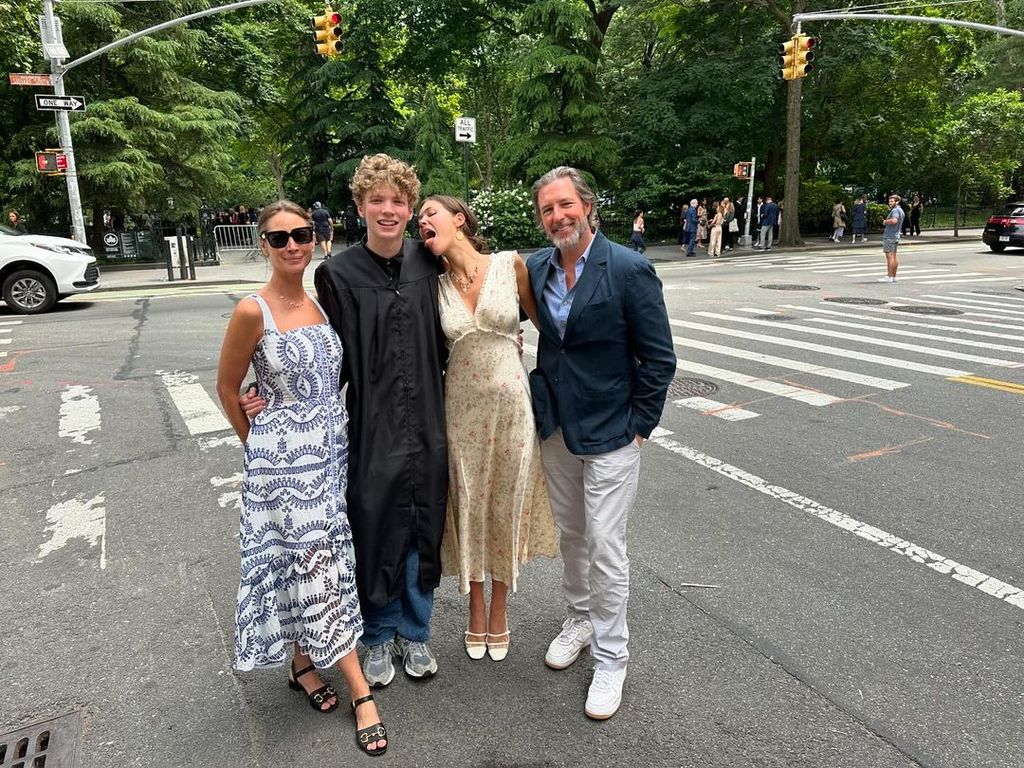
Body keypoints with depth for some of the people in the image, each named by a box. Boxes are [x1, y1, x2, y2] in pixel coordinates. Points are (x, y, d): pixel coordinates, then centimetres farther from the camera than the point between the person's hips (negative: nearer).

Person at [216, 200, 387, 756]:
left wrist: (333, 433, 10)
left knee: (311, 565, 16)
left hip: (331, 450, 6)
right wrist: (258, 443, 6)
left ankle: (303, 663, 37)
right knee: (318, 568, 0)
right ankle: (361, 693, 11)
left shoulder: (322, 302, 4)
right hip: (283, 459, -6)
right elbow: (227, 388, -3)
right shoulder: (253, 311, -14)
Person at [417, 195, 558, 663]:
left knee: (506, 507, 12)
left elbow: (544, 322, 3)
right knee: (468, 507, 13)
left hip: (511, 403, -1)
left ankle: (499, 612, 34)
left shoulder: (510, 264, -7)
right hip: (462, 408, 2)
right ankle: (476, 611, 35)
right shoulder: (435, 286, -1)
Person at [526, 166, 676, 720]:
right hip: (555, 428, 5)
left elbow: (658, 358, -11)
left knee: (605, 547, 1)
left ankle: (610, 658, 20)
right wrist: (539, 400, 8)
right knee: (570, 535, 19)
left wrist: (638, 427, -11)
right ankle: (579, 619, 42)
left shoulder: (630, 270, -14)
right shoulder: (534, 268, 0)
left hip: (610, 433, -5)